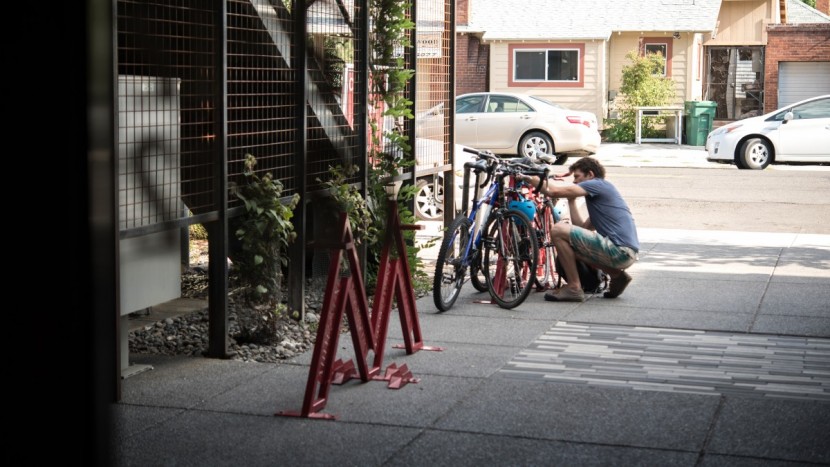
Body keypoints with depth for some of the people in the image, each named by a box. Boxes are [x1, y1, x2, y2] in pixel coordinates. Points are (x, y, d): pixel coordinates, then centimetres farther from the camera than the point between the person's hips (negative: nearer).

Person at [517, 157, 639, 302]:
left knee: (559, 230, -10)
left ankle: (574, 288, -7)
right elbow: (582, 226, 20)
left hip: (620, 251, -10)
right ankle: (616, 275, 14)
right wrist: (571, 200, 22)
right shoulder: (600, 194, 26)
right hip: (627, 254, 10)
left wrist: (531, 178, 3)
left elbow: (553, 191, -11)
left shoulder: (599, 184, -2)